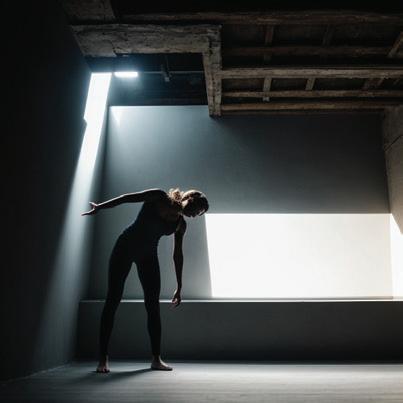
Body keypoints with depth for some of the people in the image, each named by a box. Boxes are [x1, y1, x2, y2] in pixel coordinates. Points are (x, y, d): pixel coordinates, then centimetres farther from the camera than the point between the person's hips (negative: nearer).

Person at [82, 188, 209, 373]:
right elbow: (127, 198, -10)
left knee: (153, 306, 0)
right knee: (113, 300, -6)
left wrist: (179, 286, 9)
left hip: (148, 256, 5)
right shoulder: (159, 197, -11)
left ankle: (156, 358, 10)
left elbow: (177, 254, 8)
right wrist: (100, 207, -16)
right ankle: (103, 359, 0)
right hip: (125, 247, -4)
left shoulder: (181, 224, 2)